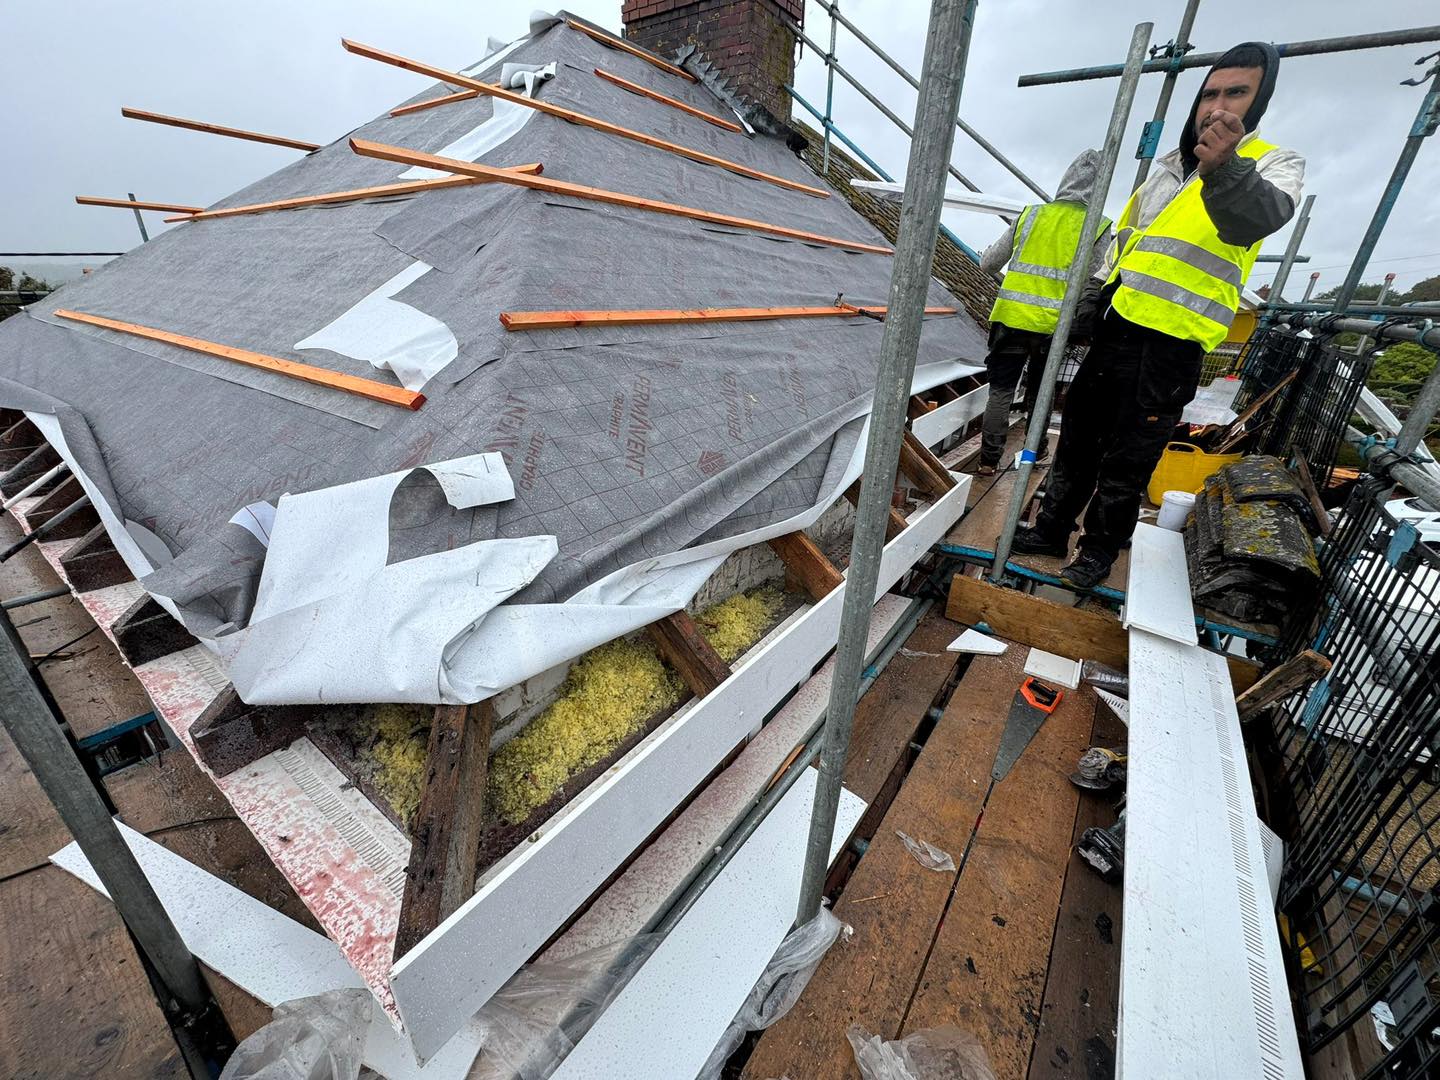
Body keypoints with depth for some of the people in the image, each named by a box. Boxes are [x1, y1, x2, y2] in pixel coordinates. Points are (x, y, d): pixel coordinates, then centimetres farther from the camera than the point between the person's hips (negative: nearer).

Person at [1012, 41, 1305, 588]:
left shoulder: (1274, 165, -2)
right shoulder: (1166, 168, 17)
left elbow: (1260, 215, -26)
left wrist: (1225, 170, -45)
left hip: (1170, 350, -6)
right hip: (1113, 332, 6)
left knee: (1127, 462, 1)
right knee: (1077, 440, 11)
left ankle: (1099, 551, 16)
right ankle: (1051, 529, 25)